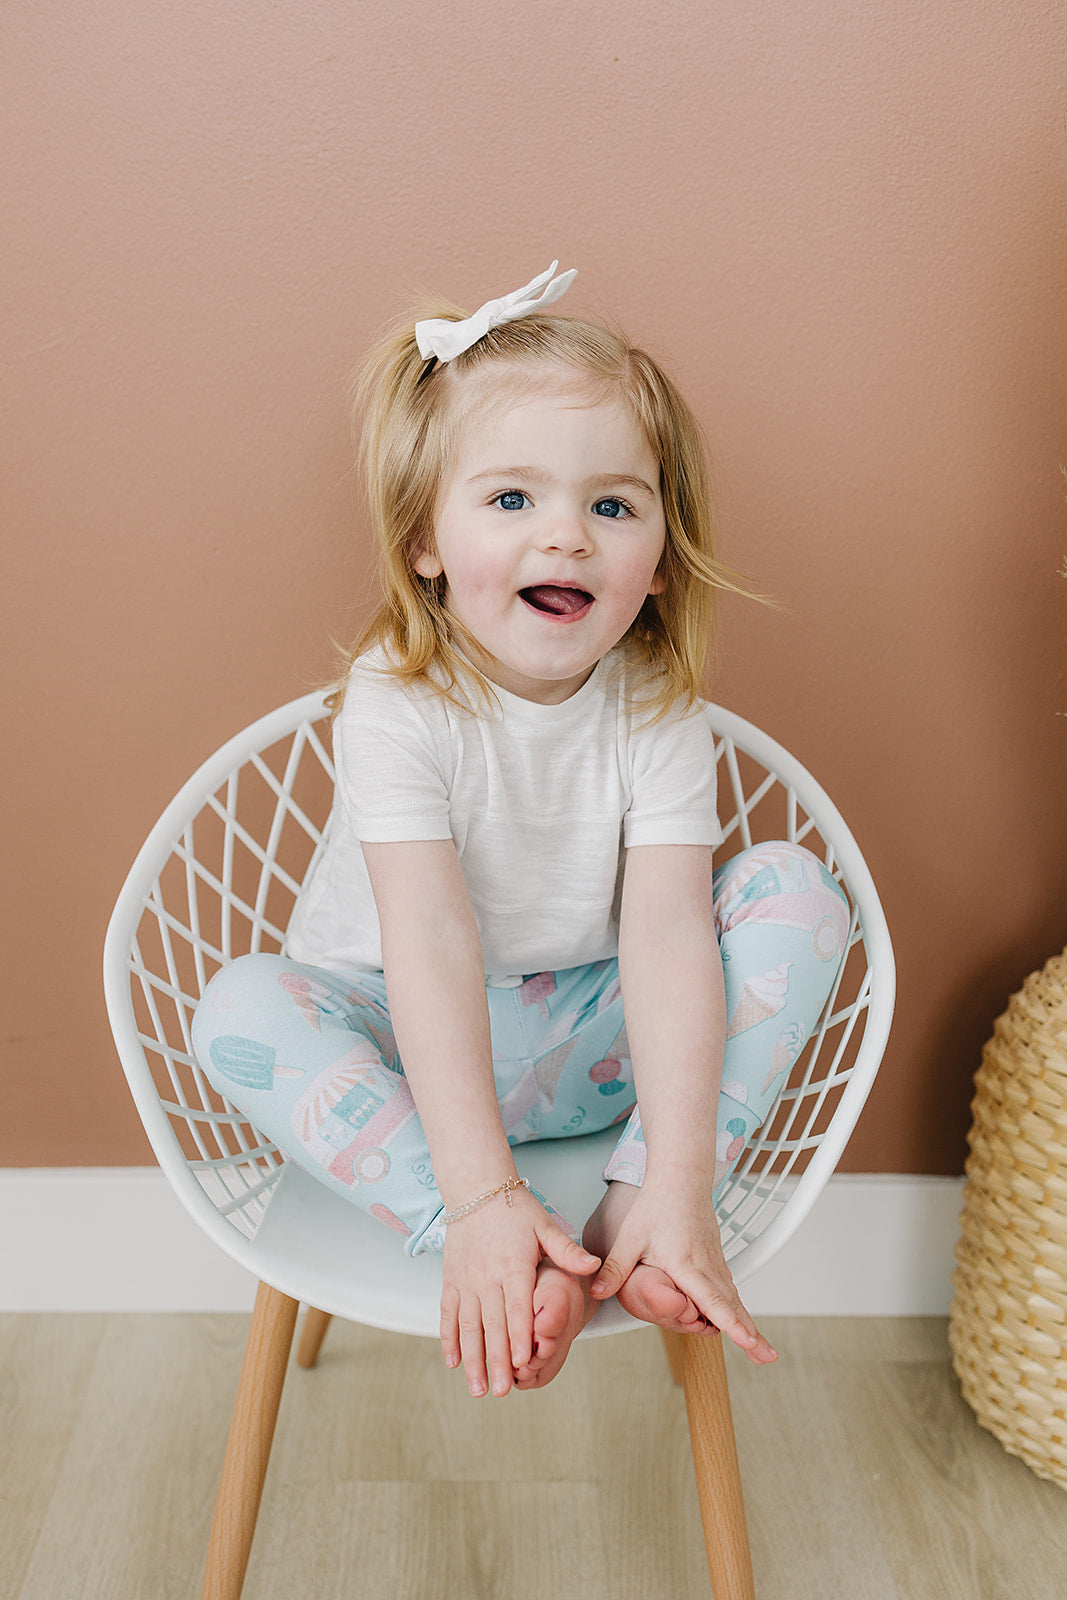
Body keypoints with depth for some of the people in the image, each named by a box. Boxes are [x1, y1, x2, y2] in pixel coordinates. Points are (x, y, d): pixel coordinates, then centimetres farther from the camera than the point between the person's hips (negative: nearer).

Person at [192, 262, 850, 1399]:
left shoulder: (656, 709, -13)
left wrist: (678, 1192, -32)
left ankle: (629, 1216, -24)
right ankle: (523, 1270, -34)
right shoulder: (396, 701, -21)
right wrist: (481, 1197, -36)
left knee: (797, 889, -17)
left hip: (590, 1042, 2)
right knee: (240, 1009, -30)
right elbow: (433, 946, -29)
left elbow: (669, 933, -23)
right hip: (408, 1041, -1)